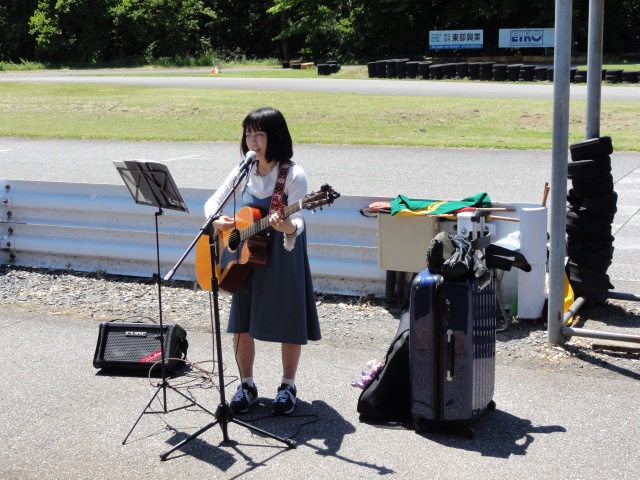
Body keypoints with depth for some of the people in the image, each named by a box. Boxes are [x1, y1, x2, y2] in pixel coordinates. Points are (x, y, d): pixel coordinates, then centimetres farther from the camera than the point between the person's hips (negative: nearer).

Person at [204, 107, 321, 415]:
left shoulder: (293, 175, -14)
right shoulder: (244, 172, 2)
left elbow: (298, 220, -23)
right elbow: (213, 201, 7)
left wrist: (289, 227, -46)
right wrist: (216, 220, -15)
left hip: (283, 257, -5)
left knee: (289, 324, 2)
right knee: (240, 323, 6)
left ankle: (288, 386, 20)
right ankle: (246, 385, 23)